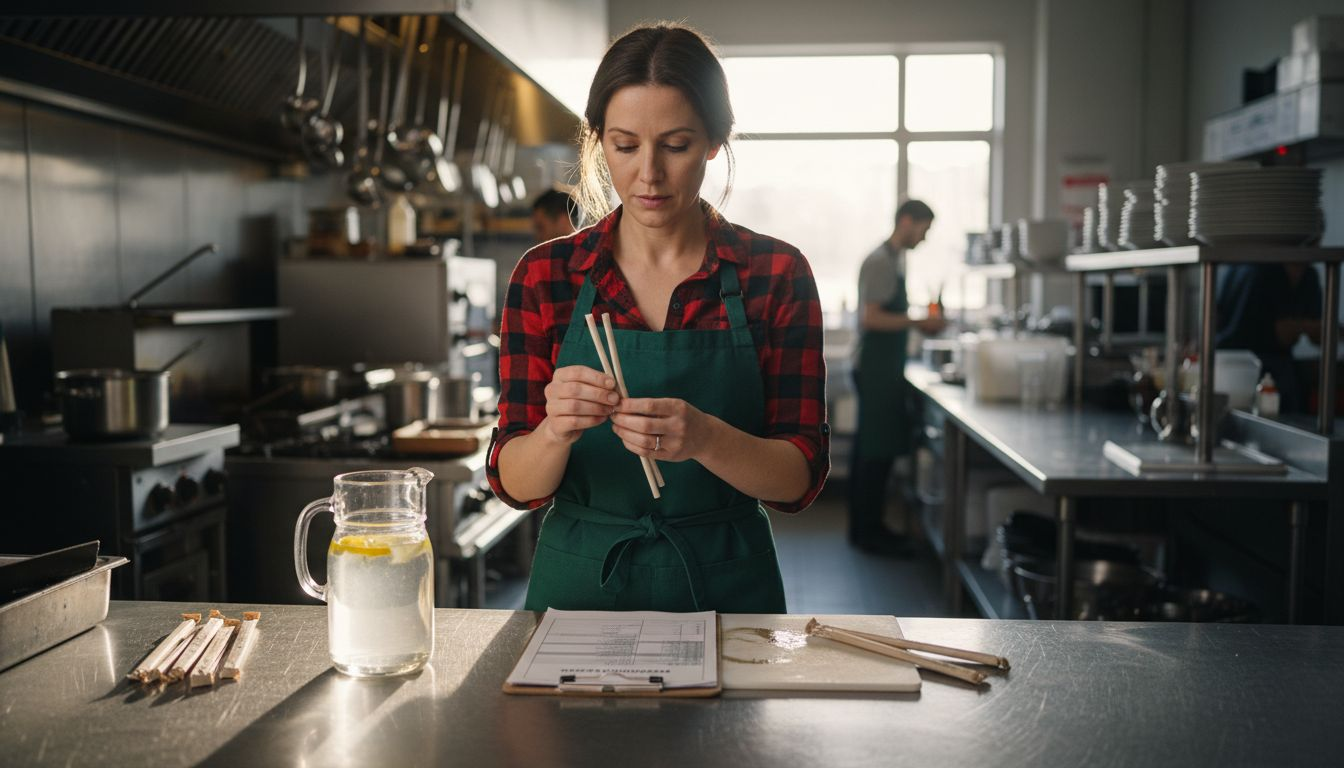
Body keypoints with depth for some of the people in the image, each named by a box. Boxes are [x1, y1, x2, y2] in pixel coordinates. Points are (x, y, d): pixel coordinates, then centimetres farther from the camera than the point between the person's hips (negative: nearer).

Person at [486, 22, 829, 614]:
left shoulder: (777, 274, -3)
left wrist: (704, 438, -25)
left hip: (726, 587, 0)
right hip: (580, 581, 1)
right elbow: (515, 482, -3)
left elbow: (800, 478, -6)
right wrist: (555, 431, -24)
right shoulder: (545, 276, -1)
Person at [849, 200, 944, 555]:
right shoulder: (880, 262, -14)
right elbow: (871, 318, -21)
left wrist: (919, 324, 10)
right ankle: (869, 533, 1)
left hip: (883, 369, 10)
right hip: (877, 369, -10)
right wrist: (918, 322, -18)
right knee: (878, 451, -6)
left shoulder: (894, 259, 16)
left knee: (870, 450, 13)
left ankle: (865, 527, 21)